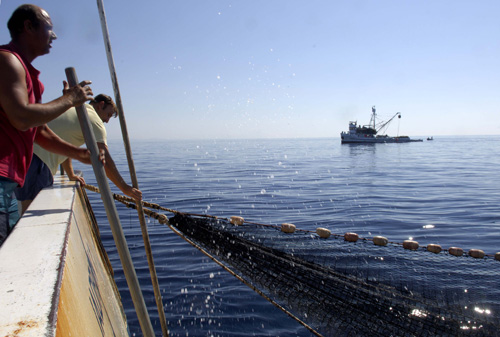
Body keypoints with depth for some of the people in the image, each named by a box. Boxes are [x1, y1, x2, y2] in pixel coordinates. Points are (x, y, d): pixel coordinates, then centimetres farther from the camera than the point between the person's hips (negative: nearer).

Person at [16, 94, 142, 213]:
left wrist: (71, 175, 36)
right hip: (36, 159, -10)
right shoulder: (93, 119, -3)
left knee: (27, 209, 13)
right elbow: (105, 161, -8)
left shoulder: (72, 109, 25)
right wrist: (125, 188, -4)